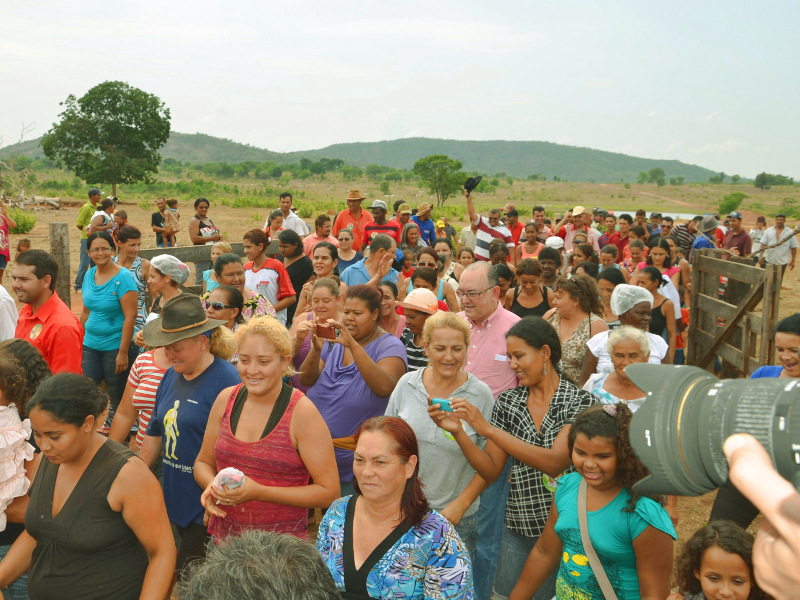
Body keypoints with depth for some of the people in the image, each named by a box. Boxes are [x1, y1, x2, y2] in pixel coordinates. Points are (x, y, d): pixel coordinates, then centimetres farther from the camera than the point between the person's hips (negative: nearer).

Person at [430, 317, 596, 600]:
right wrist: (458, 431, -15)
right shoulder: (507, 402, 3)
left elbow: (555, 462, -23)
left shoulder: (581, 401, -9)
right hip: (519, 527, 4)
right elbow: (491, 470, 1)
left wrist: (487, 428, -25)